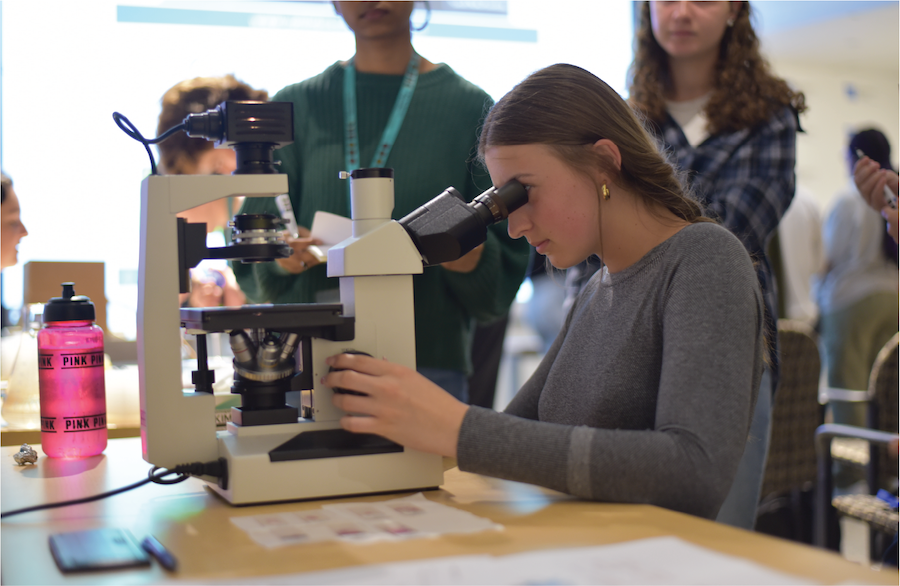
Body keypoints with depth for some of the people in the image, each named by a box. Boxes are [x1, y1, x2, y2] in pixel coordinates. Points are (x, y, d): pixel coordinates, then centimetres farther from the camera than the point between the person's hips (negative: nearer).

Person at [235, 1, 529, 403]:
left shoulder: (470, 106, 6)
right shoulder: (295, 106, 11)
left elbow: (507, 262, 5)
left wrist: (471, 256, -17)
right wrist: (279, 257, -12)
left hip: (429, 364, -1)